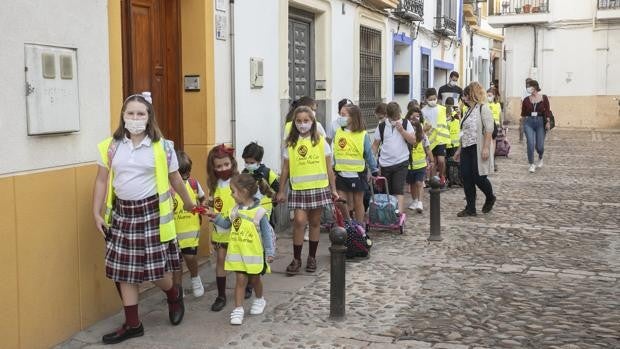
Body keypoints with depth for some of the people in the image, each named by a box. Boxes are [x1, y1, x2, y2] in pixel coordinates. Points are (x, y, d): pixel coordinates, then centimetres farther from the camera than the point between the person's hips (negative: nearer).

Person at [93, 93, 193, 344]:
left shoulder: (162, 146, -4)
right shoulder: (111, 147, 2)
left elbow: (175, 178, 8)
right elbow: (102, 181, 6)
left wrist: (188, 202, 19)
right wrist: (97, 213, 2)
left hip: (151, 212, -3)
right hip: (122, 212, 3)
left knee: (155, 266, 0)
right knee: (124, 269, 6)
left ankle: (174, 295, 35)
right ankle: (132, 324, 19)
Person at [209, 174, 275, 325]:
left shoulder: (259, 212, -14)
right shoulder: (235, 210, 1)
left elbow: (267, 233, -8)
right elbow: (226, 224, 18)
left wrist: (270, 252, -7)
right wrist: (215, 217, 3)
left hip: (255, 254, -3)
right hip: (238, 253, 3)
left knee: (254, 279, 14)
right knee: (240, 280, -1)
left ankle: (259, 300, 39)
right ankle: (238, 309, 2)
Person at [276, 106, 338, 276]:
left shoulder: (321, 142, 2)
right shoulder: (290, 144, 2)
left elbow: (329, 168, 6)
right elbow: (285, 169, 6)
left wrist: (333, 189, 6)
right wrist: (281, 191, 6)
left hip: (319, 188, 1)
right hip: (298, 189, 0)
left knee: (314, 222, 9)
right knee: (299, 221, -10)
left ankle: (312, 257, 23)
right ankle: (296, 259, 3)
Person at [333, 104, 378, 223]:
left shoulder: (362, 135, -9)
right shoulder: (338, 132, 0)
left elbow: (369, 154, -1)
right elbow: (335, 153, 8)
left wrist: (375, 171, 3)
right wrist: (333, 168, 10)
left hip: (357, 174, -3)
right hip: (341, 174, 3)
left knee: (358, 203, 10)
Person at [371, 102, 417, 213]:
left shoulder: (406, 123, 1)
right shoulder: (381, 126, 3)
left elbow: (413, 140, -5)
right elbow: (375, 145, 8)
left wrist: (401, 130, -16)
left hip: (401, 163, -2)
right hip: (385, 164, 2)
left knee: (398, 190, -12)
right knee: (387, 191, 11)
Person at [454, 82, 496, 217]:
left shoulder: (483, 108, -9)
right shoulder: (469, 110, 16)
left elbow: (489, 130, -16)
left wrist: (486, 148, -23)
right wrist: (460, 149, 18)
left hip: (478, 148, -8)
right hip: (467, 149, 8)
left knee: (478, 177, -4)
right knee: (467, 178, 4)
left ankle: (490, 198, 25)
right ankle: (470, 208, 11)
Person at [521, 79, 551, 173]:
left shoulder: (544, 98, 0)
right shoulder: (526, 100, 2)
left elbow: (547, 111, 0)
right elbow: (523, 113, 10)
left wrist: (548, 122, -6)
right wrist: (523, 123, 9)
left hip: (540, 122, 0)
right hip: (529, 122, 1)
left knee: (539, 146, 3)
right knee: (531, 144, -11)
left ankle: (540, 159, 37)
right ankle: (531, 165, 0)